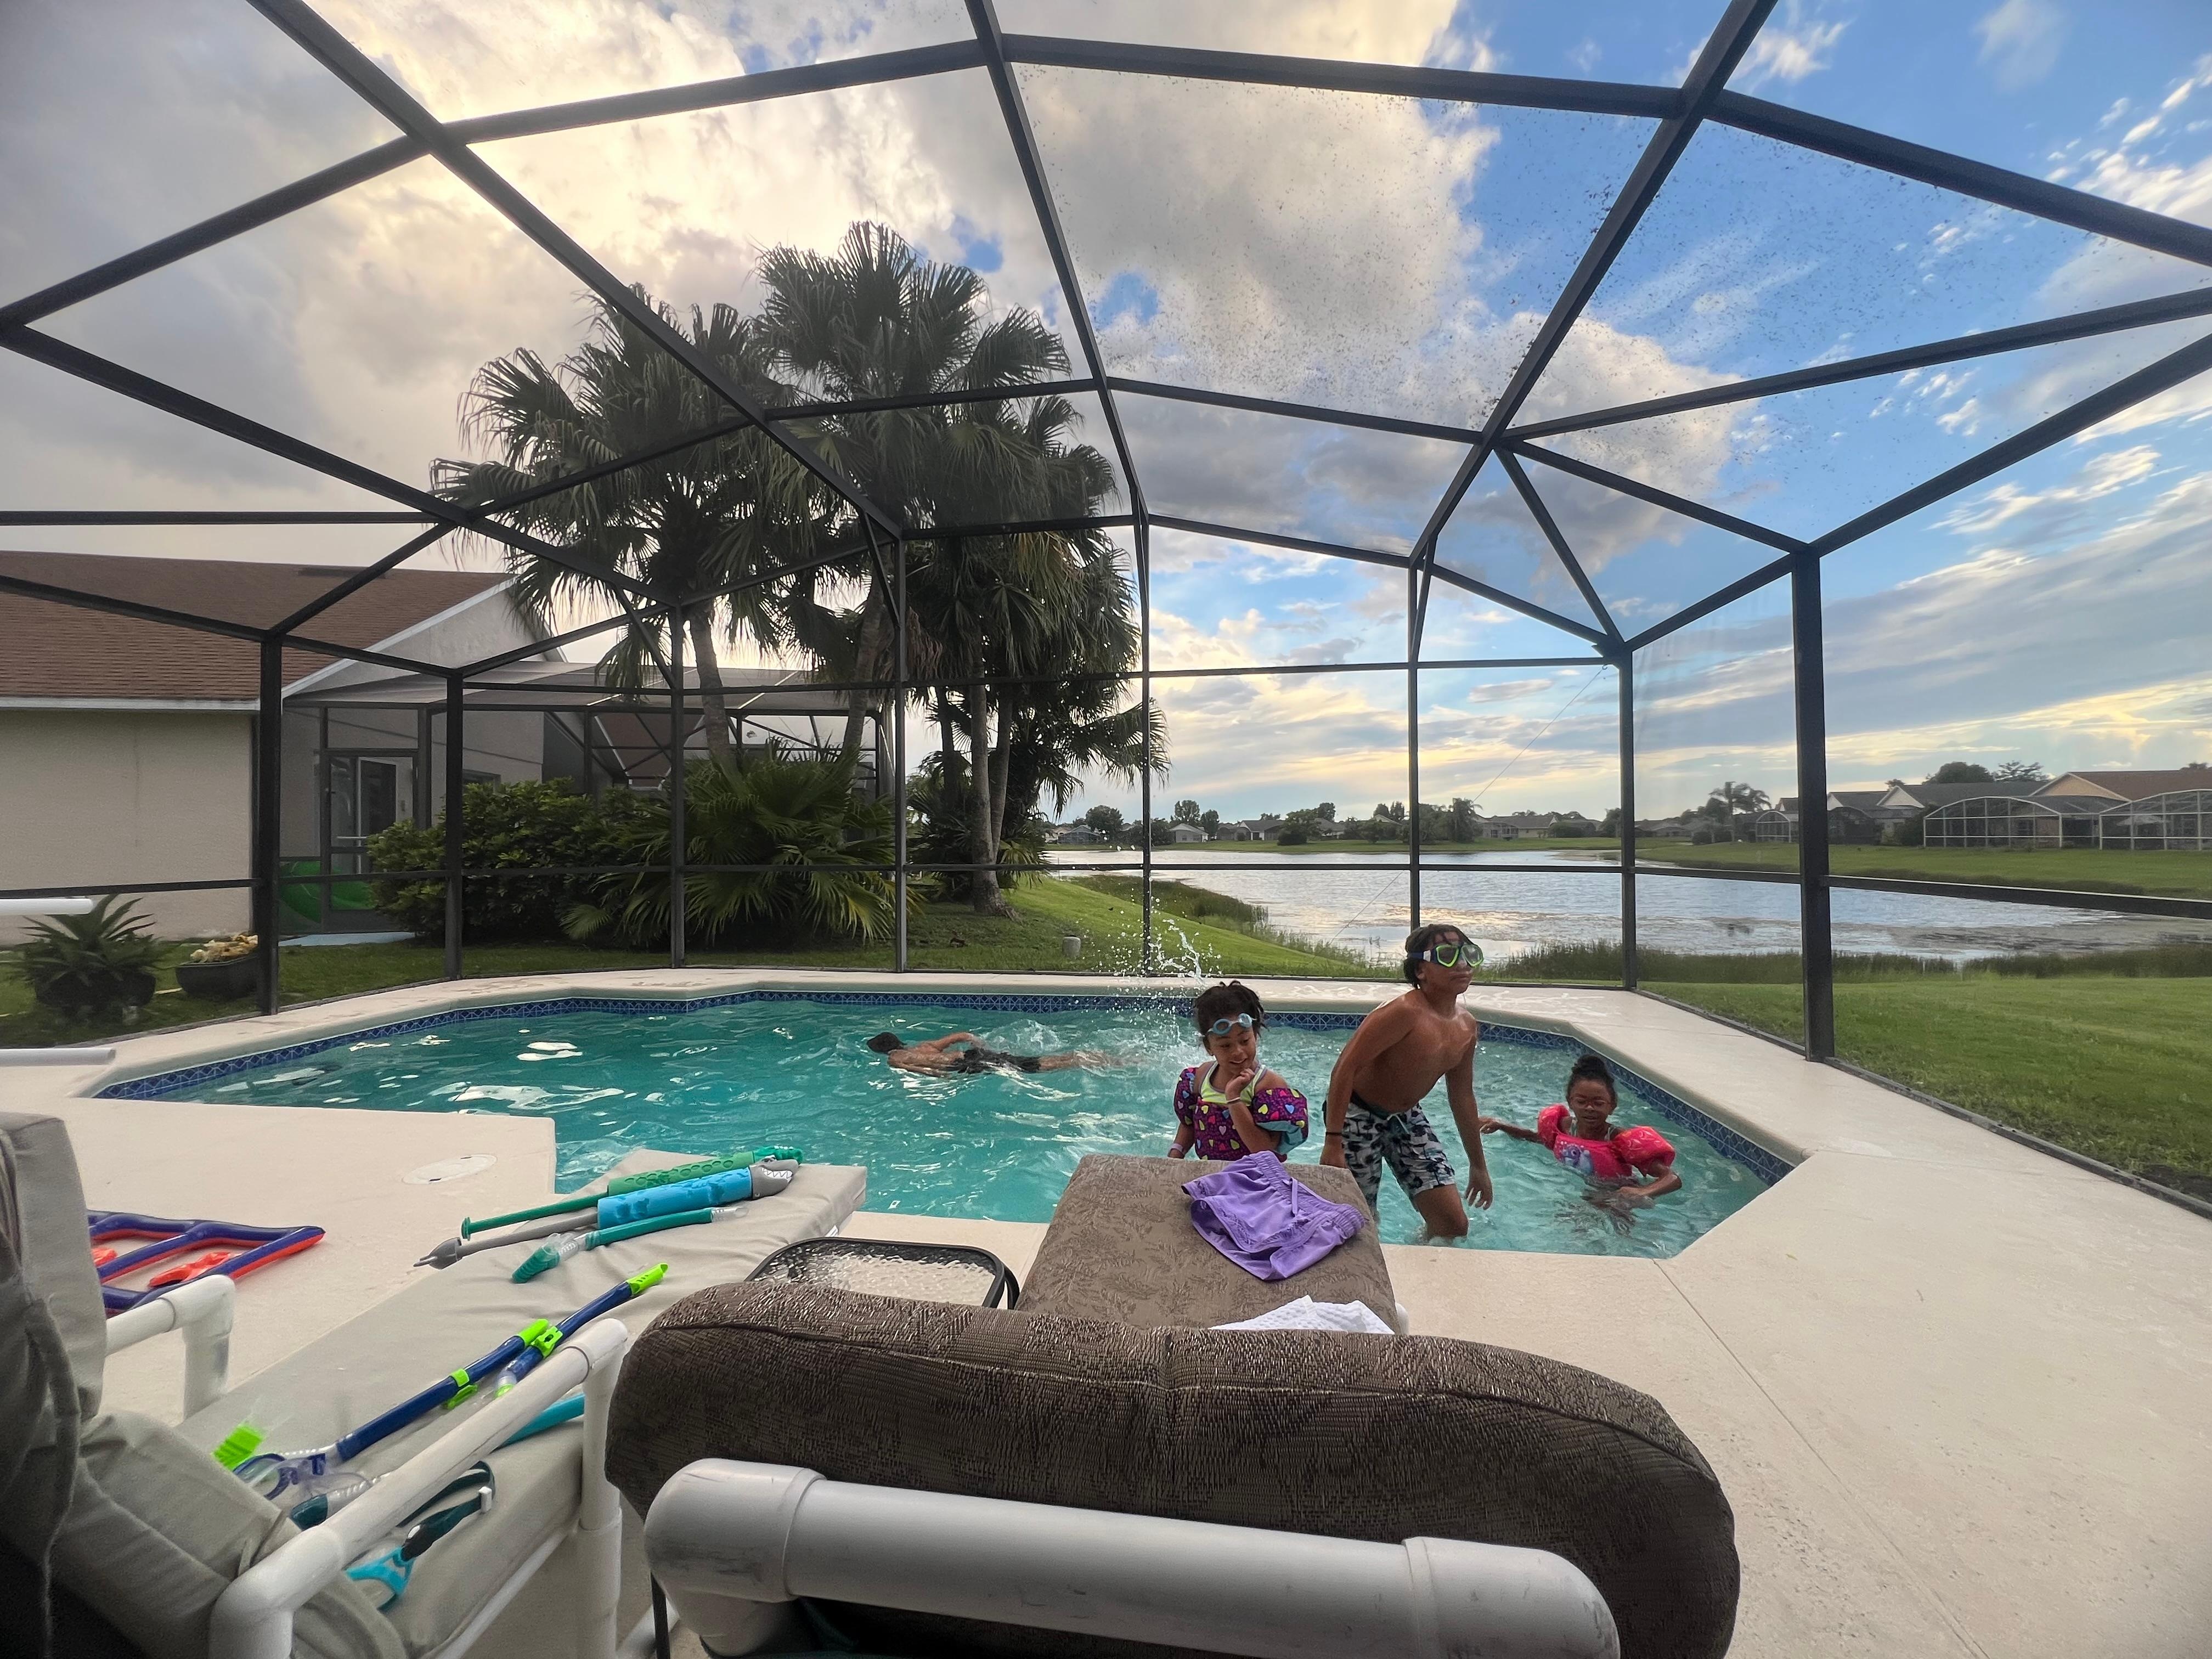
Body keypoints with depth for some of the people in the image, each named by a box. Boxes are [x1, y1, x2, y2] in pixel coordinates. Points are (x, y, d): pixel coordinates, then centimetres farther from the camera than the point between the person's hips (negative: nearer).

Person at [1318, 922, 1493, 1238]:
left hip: (1407, 1117, 7)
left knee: (1455, 1226, 7)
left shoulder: (1467, 1027, -1)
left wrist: (1478, 1165, 20)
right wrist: (1333, 1142, -29)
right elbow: (1345, 1068, -28)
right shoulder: (1405, 1012, -27)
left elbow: (1462, 1096, 13)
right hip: (1357, 1115, -7)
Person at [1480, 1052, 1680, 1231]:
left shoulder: (1622, 1142, -26)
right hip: (1573, 1195, 4)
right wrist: (1501, 1126, -2)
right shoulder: (1563, 1127, -10)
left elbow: (1674, 1179, -29)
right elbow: (1536, 1137, 14)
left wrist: (1642, 1193, -50)